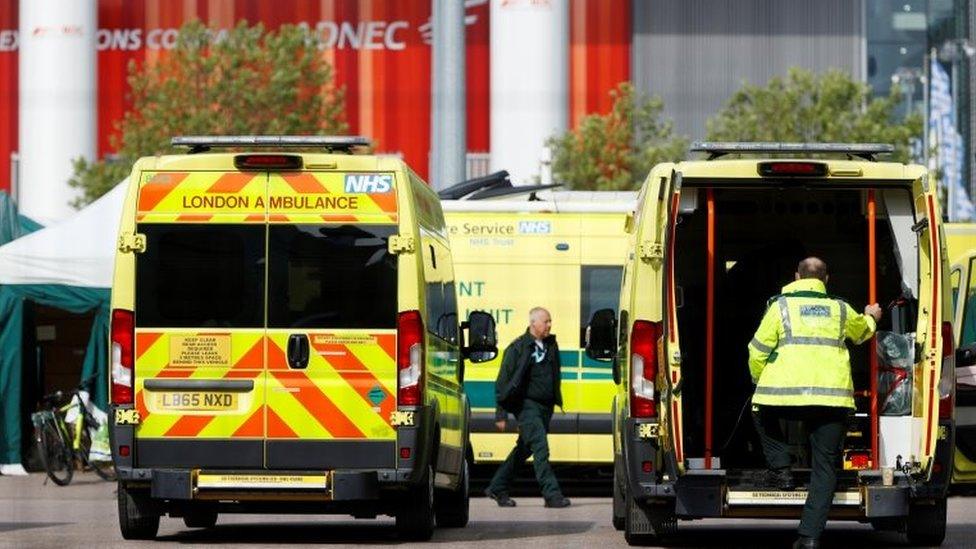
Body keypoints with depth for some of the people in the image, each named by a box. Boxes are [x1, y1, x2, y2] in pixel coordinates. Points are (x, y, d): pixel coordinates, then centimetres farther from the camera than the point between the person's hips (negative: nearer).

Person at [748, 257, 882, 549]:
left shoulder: (781, 306, 9)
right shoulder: (841, 310, 18)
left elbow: (758, 352, 9)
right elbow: (861, 332, 41)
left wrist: (761, 382, 27)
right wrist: (871, 318, 64)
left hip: (786, 394, -2)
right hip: (833, 398, 2)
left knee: (762, 413, 32)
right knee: (825, 468, 5)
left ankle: (781, 470, 18)